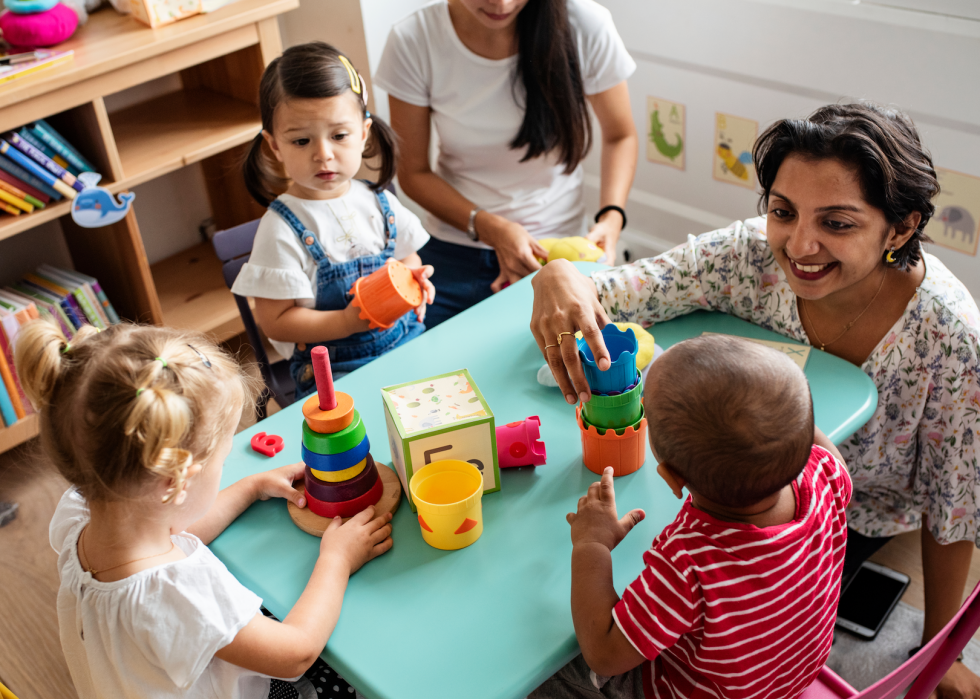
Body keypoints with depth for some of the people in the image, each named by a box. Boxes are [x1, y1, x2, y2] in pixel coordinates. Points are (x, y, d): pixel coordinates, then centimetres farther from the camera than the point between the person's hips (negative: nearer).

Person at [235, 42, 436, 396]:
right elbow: (275, 321, -10)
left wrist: (416, 282, -3)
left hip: (407, 342, 5)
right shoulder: (282, 229, -11)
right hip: (333, 368, -5)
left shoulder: (378, 203, 5)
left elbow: (408, 259, 20)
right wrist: (347, 322, -21)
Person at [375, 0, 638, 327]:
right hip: (454, 256, 1)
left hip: (554, 252, 0)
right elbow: (413, 172, -6)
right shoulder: (413, 41, -15)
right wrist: (488, 227, -20)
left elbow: (620, 136, 0)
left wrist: (611, 217, -17)